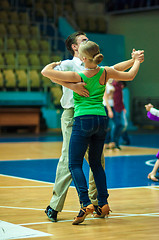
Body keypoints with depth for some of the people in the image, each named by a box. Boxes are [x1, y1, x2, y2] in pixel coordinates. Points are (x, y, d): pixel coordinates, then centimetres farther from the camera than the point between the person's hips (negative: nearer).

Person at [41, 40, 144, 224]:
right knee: (96, 163, 18)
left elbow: (45, 72, -10)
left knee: (75, 164, -2)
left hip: (83, 120, -5)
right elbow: (130, 76, 18)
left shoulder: (77, 76, -10)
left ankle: (86, 203, -19)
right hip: (101, 119, 6)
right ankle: (103, 204, 15)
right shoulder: (105, 73, 2)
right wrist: (137, 61, 36)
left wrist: (54, 64, 12)